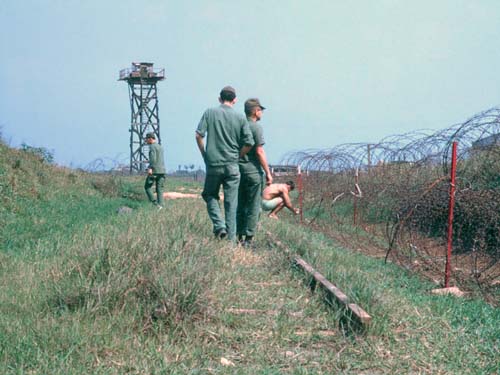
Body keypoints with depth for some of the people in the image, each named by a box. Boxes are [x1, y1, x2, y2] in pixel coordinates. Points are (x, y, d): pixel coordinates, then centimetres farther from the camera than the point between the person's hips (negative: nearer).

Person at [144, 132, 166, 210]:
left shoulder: (152, 146, -6)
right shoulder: (160, 147, 20)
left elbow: (153, 157, -21)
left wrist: (150, 168, -27)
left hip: (154, 171, -8)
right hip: (162, 170, 8)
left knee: (147, 187, 3)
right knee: (159, 189, 6)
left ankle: (155, 203, -10)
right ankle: (160, 205, -4)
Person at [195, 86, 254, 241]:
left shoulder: (210, 113, 0)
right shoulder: (240, 118, 1)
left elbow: (199, 135, -6)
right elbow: (249, 143, -3)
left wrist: (204, 154, 7)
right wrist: (238, 156, 12)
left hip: (213, 164, 0)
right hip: (232, 166, 1)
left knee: (210, 195, 17)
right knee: (231, 202, 5)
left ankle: (219, 225, -3)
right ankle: (231, 237, 6)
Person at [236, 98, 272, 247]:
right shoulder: (256, 127, -9)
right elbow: (259, 152, -13)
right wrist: (268, 172, -8)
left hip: (238, 171, 7)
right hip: (253, 172, -7)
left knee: (240, 205, 11)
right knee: (253, 207, -1)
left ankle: (240, 237, 11)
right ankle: (248, 238, -2)